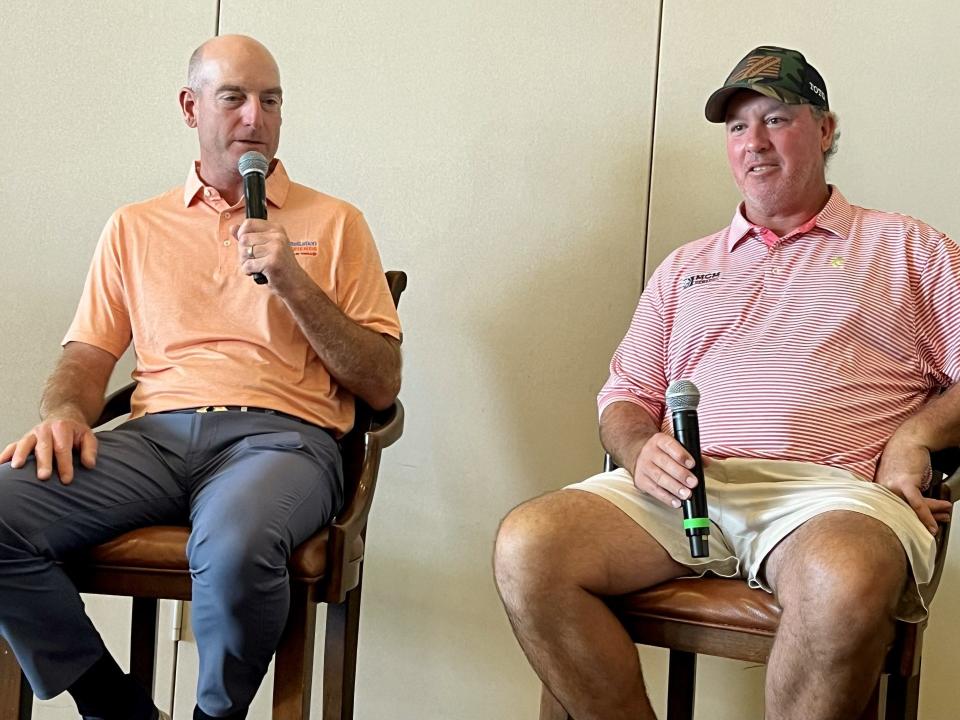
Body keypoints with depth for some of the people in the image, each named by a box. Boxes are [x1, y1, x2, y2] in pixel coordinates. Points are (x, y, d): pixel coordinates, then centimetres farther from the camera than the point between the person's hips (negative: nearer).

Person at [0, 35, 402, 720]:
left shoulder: (333, 222, 14)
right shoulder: (134, 227, 22)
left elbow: (382, 386, 7)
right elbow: (88, 355, 19)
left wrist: (292, 281, -4)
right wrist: (63, 414, -5)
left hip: (281, 432, -3)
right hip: (158, 432, 3)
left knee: (235, 545, -38)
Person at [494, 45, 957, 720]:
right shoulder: (686, 267, 28)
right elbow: (625, 395, 22)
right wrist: (641, 449, -1)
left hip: (829, 488, -3)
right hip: (684, 485, 3)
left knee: (846, 582, -40)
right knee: (526, 546, -25)